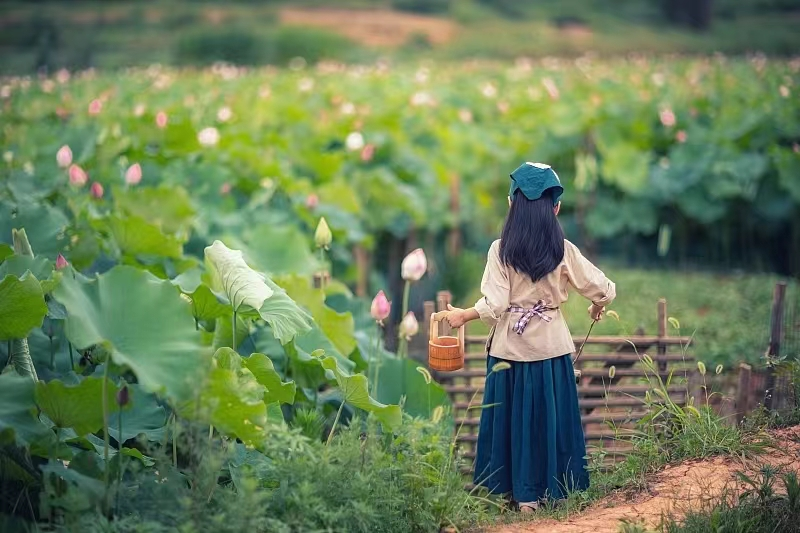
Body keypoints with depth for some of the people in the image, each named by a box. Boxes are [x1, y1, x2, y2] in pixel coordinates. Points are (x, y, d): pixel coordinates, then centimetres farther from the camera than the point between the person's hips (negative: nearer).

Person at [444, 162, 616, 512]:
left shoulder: (501, 250, -9)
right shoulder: (563, 251, -6)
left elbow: (494, 305, -13)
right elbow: (603, 288, -1)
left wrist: (463, 316, 3)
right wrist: (597, 306, 20)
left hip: (510, 349, -1)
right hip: (551, 348, 1)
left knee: (512, 417, 9)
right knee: (549, 417, 10)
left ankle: (518, 491, 12)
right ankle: (549, 489, 17)